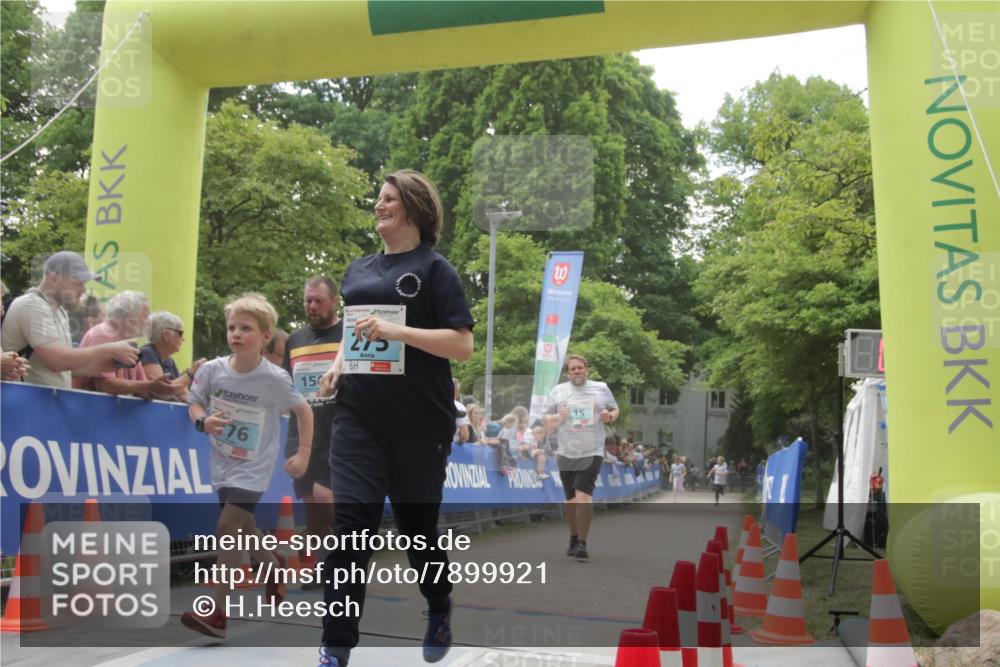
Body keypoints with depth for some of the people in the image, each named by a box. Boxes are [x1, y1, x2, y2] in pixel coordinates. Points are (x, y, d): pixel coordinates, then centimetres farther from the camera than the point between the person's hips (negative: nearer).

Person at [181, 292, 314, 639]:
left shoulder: (275, 379, -18)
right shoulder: (212, 370, -11)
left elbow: (303, 409, -3)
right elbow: (194, 403, 4)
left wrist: (304, 454, -6)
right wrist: (203, 421, -19)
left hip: (253, 467, -5)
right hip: (222, 463, 5)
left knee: (228, 526, -17)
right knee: (242, 528, 19)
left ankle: (217, 612, -10)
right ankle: (272, 564, 50)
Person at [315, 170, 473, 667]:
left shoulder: (433, 268, -3)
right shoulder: (359, 269, 14)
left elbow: (462, 345, -11)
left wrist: (396, 331, -21)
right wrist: (338, 364, 6)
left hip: (420, 422, -4)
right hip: (359, 417, 4)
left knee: (417, 521, 10)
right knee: (350, 521, -7)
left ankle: (439, 612, 38)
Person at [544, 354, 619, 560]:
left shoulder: (601, 389, 5)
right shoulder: (557, 392, 6)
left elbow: (615, 410, 16)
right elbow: (547, 424, 7)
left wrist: (609, 416, -7)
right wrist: (558, 417, -15)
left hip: (592, 453, -2)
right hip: (566, 454, 2)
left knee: (584, 495, -16)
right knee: (571, 499, 11)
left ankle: (582, 543, -14)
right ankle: (574, 538, 28)